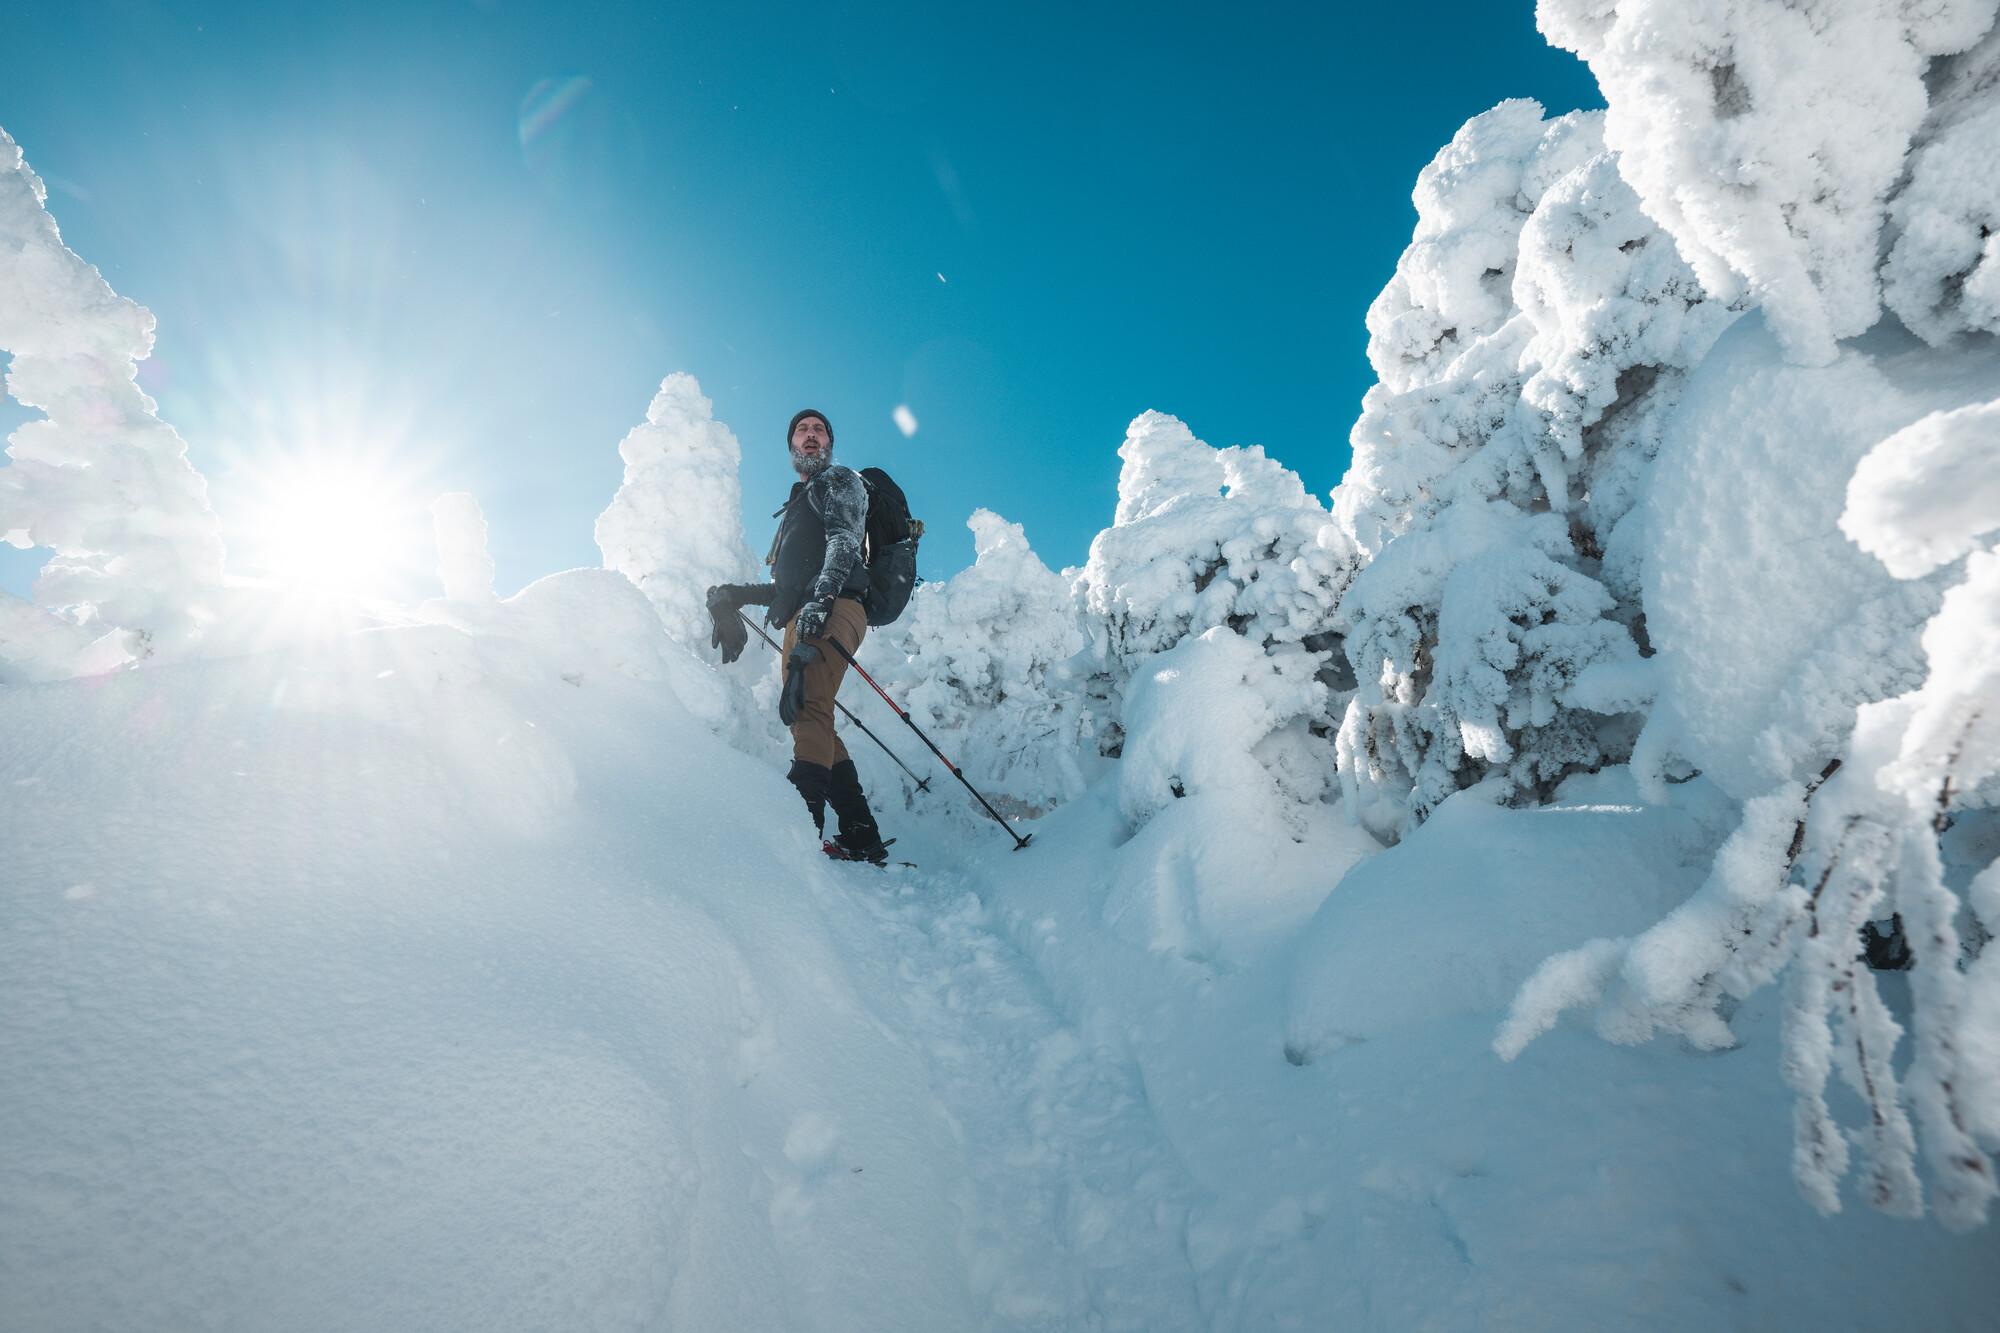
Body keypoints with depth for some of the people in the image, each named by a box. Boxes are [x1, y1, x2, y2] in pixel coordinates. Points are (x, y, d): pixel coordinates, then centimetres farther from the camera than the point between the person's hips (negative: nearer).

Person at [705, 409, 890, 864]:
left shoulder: (840, 482, 13)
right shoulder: (798, 504, 38)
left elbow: (844, 543, -9)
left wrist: (821, 597, -25)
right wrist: (737, 595, 21)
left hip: (834, 607, -8)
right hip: (803, 618, 8)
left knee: (806, 707, -26)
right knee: (808, 717, -1)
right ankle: (861, 837, -2)